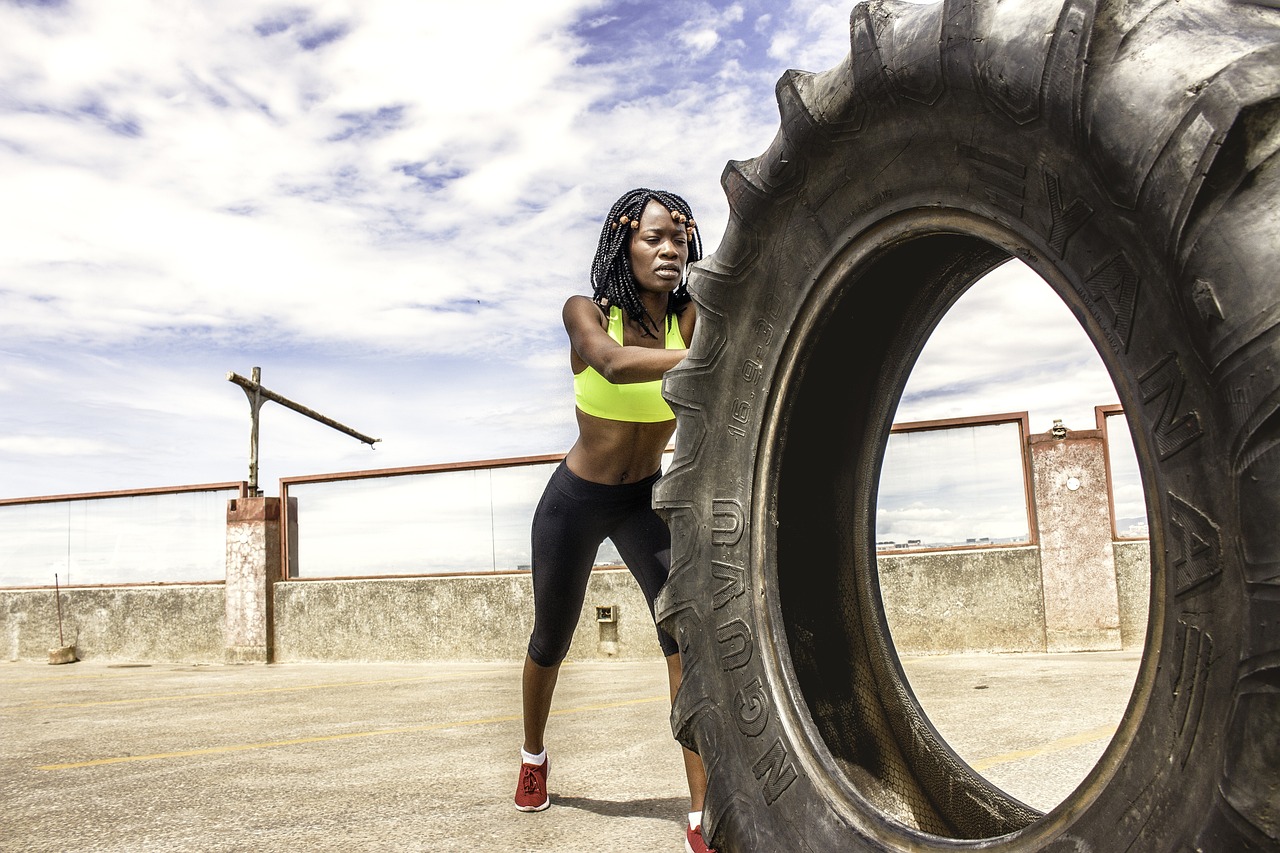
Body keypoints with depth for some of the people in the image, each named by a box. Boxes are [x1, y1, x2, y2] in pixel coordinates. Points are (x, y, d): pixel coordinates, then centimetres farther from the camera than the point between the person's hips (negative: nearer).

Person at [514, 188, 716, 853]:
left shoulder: (691, 317, -12)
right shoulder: (586, 312, -20)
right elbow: (612, 362, -42)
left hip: (645, 499, 1)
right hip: (575, 499, -1)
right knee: (550, 641, 16)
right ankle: (533, 757, 47)